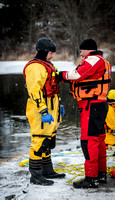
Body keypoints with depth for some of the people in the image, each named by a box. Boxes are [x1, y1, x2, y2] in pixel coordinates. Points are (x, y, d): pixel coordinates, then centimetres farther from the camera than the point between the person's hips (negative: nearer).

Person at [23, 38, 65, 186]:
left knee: (48, 141, 16)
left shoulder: (47, 65, 19)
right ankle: (35, 176, -2)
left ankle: (47, 171, 26)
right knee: (39, 142, -8)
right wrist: (43, 112, -27)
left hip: (50, 109, 10)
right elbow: (35, 91, -22)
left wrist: (58, 105, 27)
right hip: (40, 109, -10)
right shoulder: (34, 67, -15)